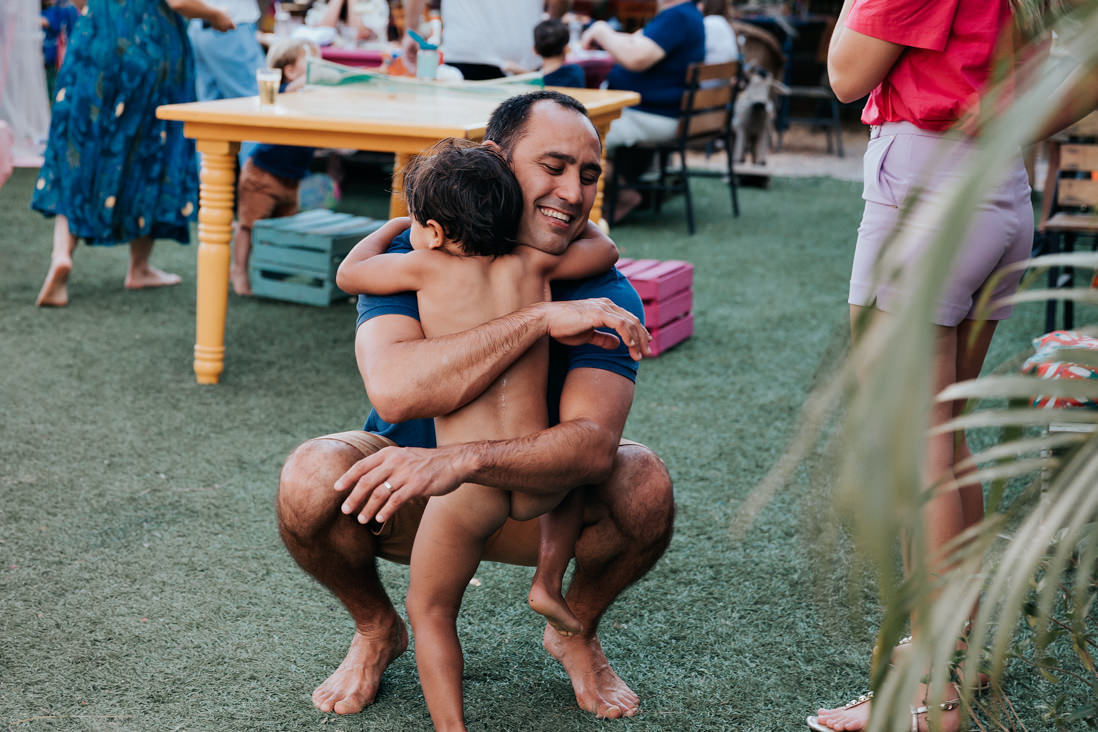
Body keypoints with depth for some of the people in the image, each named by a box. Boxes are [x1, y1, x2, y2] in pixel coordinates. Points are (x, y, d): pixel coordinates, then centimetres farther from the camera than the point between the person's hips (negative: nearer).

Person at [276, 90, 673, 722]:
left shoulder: (603, 293, -19)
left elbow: (593, 444, -35)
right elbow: (393, 389, -39)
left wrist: (461, 461, -52)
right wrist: (541, 318, -41)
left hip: (536, 505, 0)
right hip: (409, 504, 0)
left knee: (644, 484, -29)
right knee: (312, 479, -31)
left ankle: (577, 630, 4)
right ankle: (376, 629, 3)